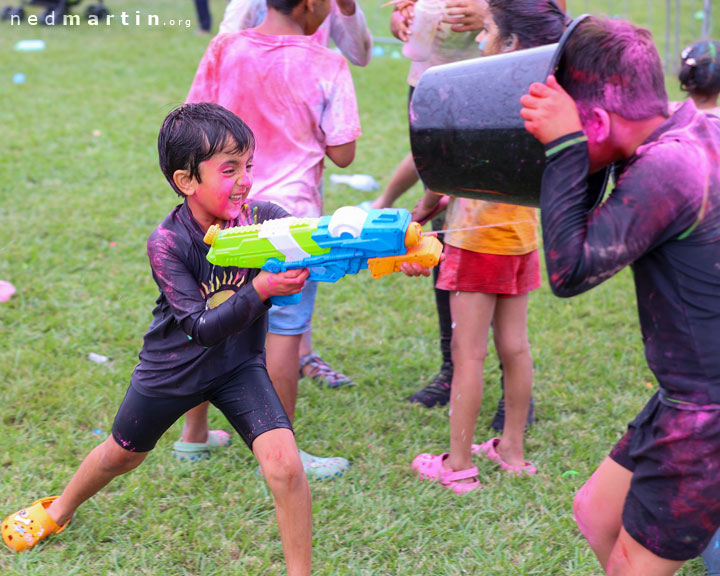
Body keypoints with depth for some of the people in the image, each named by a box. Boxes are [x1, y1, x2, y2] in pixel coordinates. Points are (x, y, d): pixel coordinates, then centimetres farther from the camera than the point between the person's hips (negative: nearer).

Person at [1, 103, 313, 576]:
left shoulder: (262, 217, -20)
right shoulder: (167, 243, -27)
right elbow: (203, 327, -33)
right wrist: (261, 289, -47)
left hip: (239, 365, 1)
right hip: (173, 367, -1)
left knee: (284, 463, -19)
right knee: (122, 453, 23)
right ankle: (60, 510, 55)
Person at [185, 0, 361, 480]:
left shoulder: (223, 50, 1)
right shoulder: (325, 66, -10)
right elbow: (342, 153, -8)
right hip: (288, 215, -5)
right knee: (284, 331, 3)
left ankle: (195, 433, 28)